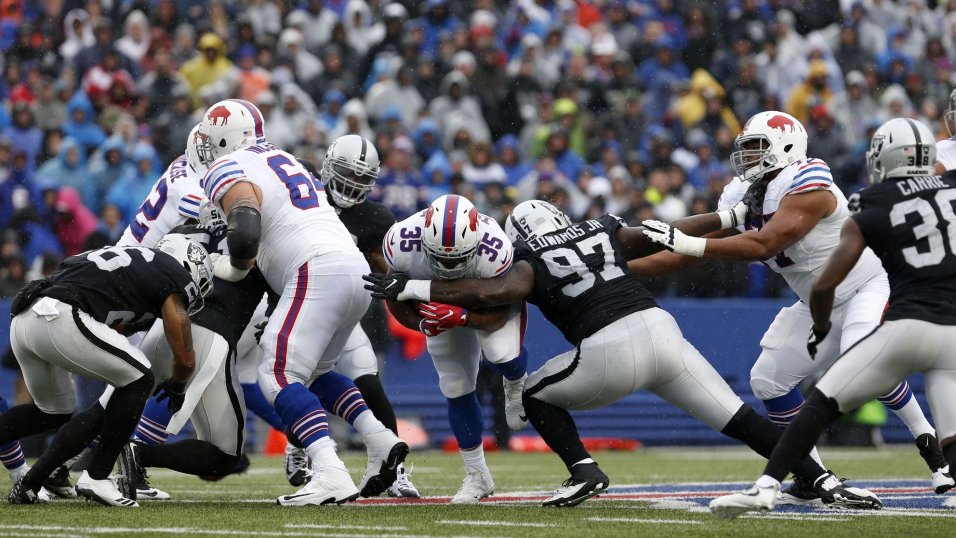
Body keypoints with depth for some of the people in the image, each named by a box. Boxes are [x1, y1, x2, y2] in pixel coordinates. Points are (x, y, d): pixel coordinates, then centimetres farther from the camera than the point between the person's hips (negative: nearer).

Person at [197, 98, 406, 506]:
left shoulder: (230, 172, -1)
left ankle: (330, 475, -28)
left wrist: (232, 268, 1)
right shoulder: (281, 159, 27)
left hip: (318, 272, -9)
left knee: (279, 375, -10)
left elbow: (245, 235, -17)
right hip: (357, 271, 9)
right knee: (313, 370, 23)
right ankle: (381, 443, 8)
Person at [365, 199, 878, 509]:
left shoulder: (532, 266, 9)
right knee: (743, 421, 7)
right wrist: (731, 215, 37)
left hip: (609, 352, -4)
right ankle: (823, 480, -5)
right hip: (662, 330, 4)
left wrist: (412, 288, -4)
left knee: (536, 395, 21)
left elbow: (490, 291, -8)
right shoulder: (603, 235, 23)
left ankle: (583, 470, 2)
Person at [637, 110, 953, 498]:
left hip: (868, 288, -9)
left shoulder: (807, 187, -25)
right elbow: (686, 255, 5)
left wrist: (687, 243, -35)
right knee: (769, 379, 3)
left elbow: (763, 245, -34)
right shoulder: (741, 199, 1)